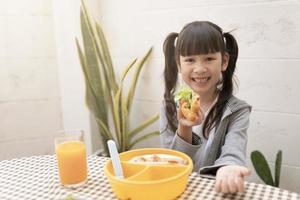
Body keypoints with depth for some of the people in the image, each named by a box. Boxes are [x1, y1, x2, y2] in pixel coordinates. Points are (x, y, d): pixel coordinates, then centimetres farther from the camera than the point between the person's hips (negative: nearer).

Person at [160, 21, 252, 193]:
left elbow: (233, 155, -20)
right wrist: (184, 131, -19)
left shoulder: (237, 111, -6)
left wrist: (228, 169, -41)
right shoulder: (170, 107, -1)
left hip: (217, 189, -1)